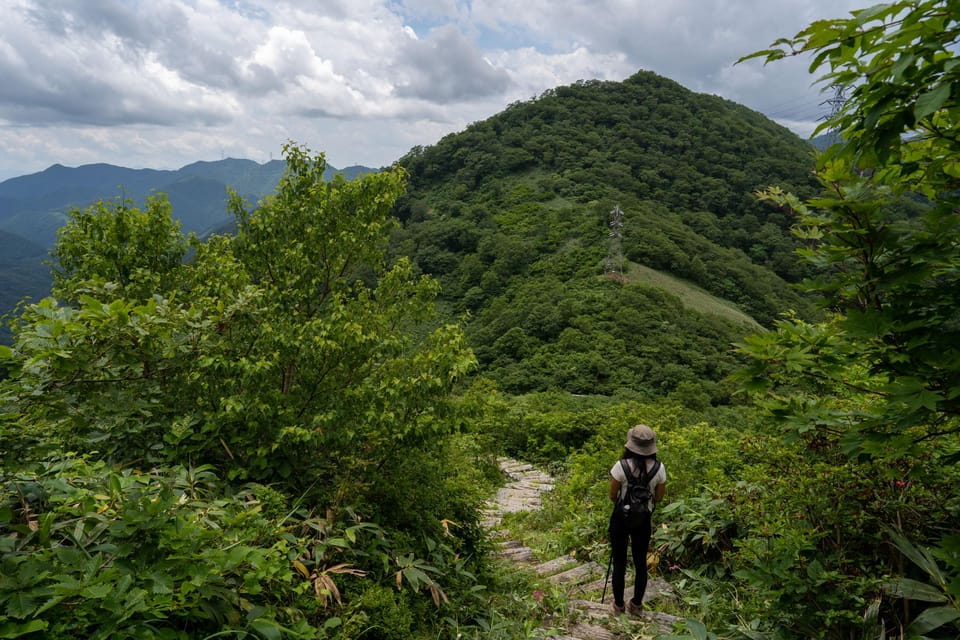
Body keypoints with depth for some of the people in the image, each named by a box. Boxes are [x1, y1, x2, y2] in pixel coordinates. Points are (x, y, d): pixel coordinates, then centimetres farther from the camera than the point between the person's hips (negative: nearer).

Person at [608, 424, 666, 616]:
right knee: (640, 562, 18)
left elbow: (612, 496, -10)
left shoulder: (622, 466, -21)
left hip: (621, 518, -2)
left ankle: (619, 605, 24)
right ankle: (636, 605, 29)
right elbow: (658, 498, -1)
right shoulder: (659, 468, -13)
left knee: (619, 562, 13)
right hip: (643, 519, 2)